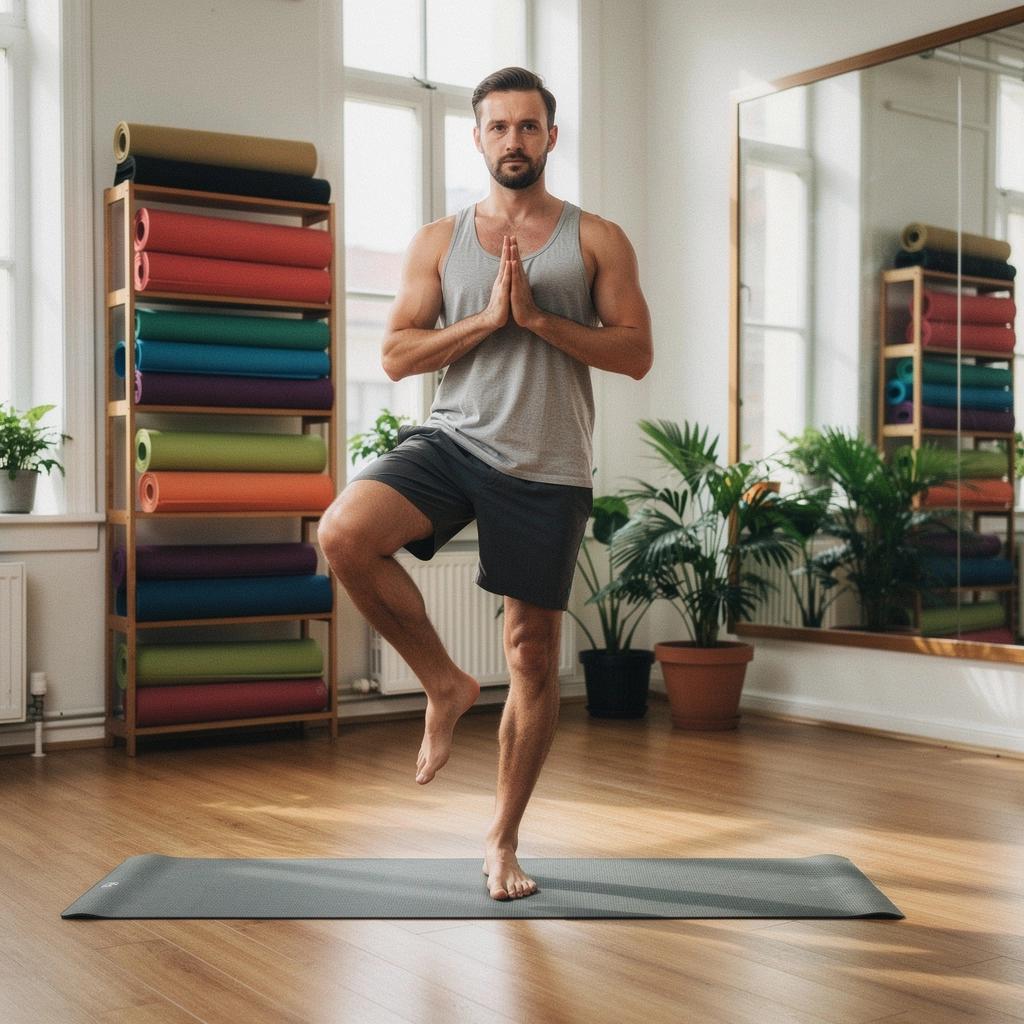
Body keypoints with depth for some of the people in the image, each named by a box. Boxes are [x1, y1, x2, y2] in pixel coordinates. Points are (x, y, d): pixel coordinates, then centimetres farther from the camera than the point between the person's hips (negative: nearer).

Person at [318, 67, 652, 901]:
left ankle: (504, 841, 21)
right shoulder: (440, 242, 10)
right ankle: (446, 685, -4)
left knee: (533, 653, 4)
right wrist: (487, 318, -9)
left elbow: (637, 353, -2)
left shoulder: (597, 240, 6)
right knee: (345, 533, -28)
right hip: (452, 440, 1)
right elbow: (396, 356, 4)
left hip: (546, 468, -1)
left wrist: (537, 316, -12)